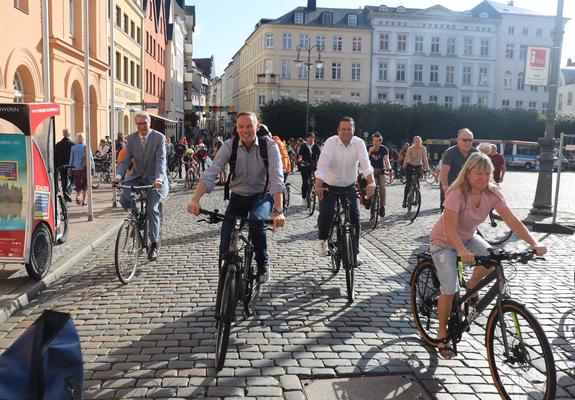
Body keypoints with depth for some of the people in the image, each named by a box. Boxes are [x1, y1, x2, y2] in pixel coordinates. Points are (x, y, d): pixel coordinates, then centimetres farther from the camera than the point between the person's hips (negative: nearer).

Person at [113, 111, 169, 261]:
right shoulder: (131, 138, 2)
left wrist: (159, 179, -35)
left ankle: (154, 245, 4)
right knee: (124, 198, -22)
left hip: (153, 178, -3)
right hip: (136, 176, 4)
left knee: (152, 210, -9)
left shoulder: (159, 137, -10)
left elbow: (161, 160, -19)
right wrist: (118, 176, -19)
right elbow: (126, 160, -2)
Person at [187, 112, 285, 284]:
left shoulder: (269, 146, -17)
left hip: (262, 197, -2)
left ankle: (263, 265, -8)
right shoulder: (229, 145, -12)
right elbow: (210, 172, -22)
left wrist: (278, 210, -42)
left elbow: (276, 178, -28)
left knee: (256, 221, -33)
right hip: (237, 197, 2)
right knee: (226, 243, -11)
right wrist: (195, 199, -39)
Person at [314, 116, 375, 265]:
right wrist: (318, 186, -40)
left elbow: (365, 163, -21)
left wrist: (371, 182, -38)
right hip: (330, 187, -2)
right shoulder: (330, 143, -15)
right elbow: (322, 165, -26)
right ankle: (322, 239, 13)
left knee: (355, 216, -5)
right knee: (326, 214, -19)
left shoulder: (359, 143, -9)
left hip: (349, 187, 2)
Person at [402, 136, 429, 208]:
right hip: (410, 166, -2)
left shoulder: (423, 148, -11)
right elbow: (406, 158, -23)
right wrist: (404, 166, -32)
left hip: (419, 167, 2)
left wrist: (427, 167, -17)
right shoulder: (410, 148, -17)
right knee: (408, 184, -10)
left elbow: (425, 159, -11)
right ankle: (405, 201, -4)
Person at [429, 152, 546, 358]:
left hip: (468, 237, 5)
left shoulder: (492, 193, -14)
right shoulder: (457, 193, -29)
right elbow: (450, 229, -37)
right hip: (444, 241, -5)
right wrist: (462, 252, -54)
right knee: (449, 289, -15)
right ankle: (442, 334, 5)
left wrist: (534, 243, -32)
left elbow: (512, 220, -20)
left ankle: (470, 288, 7)